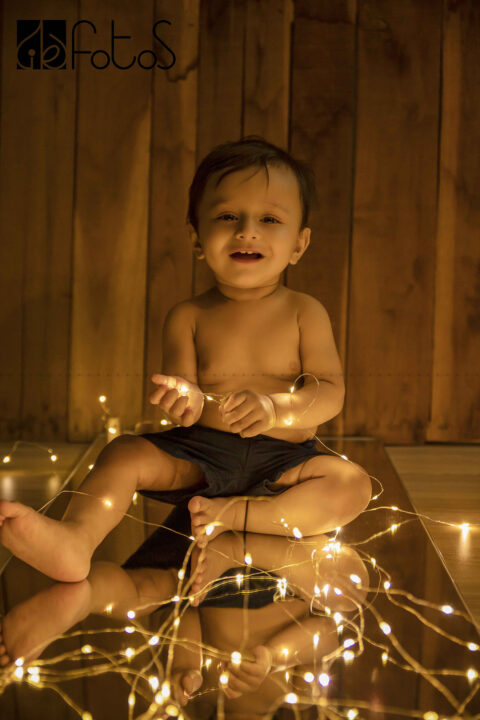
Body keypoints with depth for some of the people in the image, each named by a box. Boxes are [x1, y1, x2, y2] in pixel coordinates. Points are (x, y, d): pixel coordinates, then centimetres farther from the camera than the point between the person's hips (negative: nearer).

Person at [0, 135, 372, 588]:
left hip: (282, 458, -1)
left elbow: (331, 393, -8)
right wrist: (184, 399, -31)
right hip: (199, 452, 1)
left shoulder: (304, 313, 1)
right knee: (124, 453, -20)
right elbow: (182, 389, -5)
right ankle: (75, 539, -43)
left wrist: (277, 407, -29)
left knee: (353, 484, -26)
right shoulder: (188, 317, 4)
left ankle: (236, 515, -30)